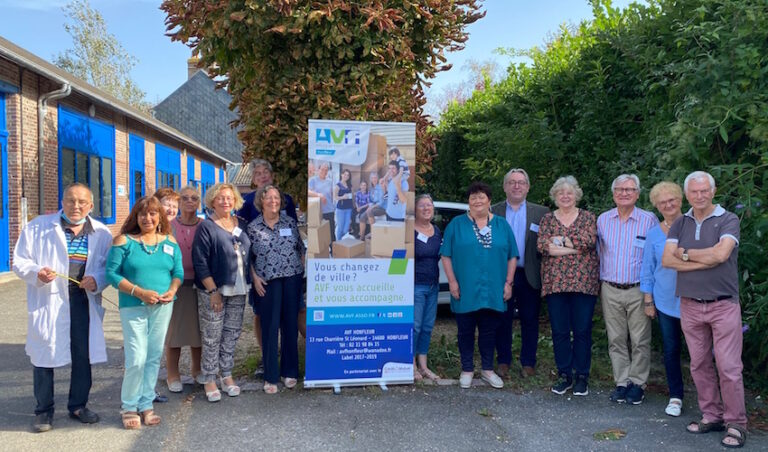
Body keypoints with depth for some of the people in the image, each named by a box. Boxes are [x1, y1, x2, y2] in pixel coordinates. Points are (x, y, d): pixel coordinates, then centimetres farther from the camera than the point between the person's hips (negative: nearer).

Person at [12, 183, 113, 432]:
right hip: (48, 300, -1)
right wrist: (37, 272, -18)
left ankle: (78, 405, 26)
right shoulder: (38, 226, 1)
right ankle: (44, 410, 20)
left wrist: (96, 280, -13)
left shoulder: (101, 233, 5)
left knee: (83, 355, 9)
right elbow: (20, 261, 2)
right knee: (44, 354, 4)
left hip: (84, 301, 2)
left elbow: (108, 267, 7)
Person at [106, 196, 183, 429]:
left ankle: (146, 405, 23)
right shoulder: (124, 241, -3)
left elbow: (178, 272, 9)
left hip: (162, 307, 4)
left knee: (154, 357, 9)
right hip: (133, 307, -3)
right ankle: (129, 407, 14)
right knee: (137, 359, -6)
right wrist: (139, 292, -16)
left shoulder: (170, 242, 8)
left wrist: (172, 291, -11)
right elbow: (112, 273, -7)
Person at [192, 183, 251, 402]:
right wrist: (213, 290, -15)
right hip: (214, 290, -5)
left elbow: (249, 255, 17)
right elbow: (200, 261, -11)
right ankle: (209, 380, 14)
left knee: (232, 334, 12)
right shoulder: (206, 227, -7)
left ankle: (227, 375, 25)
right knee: (212, 337, 2)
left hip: (238, 290, 5)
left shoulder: (241, 225, 10)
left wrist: (251, 281, 9)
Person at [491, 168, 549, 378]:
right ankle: (503, 362, 20)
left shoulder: (541, 213, 6)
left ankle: (528, 363, 20)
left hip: (529, 276, 0)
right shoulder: (493, 212, 6)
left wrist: (543, 273, -10)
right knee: (503, 321, 8)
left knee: (530, 321, 7)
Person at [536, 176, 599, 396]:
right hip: (555, 282, 1)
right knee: (559, 331, 5)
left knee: (582, 330, 3)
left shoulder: (587, 217, 7)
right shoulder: (548, 219, 9)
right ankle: (565, 375, 18)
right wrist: (576, 247, -11)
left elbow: (590, 240, -13)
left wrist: (560, 241, -11)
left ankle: (581, 376, 15)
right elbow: (542, 245, -7)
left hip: (583, 282, -1)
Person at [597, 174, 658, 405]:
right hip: (610, 290, 3)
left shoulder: (649, 220, -3)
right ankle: (621, 382, 20)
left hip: (639, 290, -3)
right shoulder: (603, 220, 6)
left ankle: (638, 383, 17)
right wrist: (599, 281, 10)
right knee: (616, 340, 9)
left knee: (640, 341, 3)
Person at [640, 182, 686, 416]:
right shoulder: (654, 234, 4)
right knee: (671, 350, 9)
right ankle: (675, 396, 22)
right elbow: (648, 270, 8)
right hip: (666, 301, 2)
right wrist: (648, 301, 6)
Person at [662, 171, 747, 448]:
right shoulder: (680, 224, 8)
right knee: (699, 365, 10)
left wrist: (685, 253, -6)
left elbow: (720, 254, -19)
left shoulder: (728, 220, -3)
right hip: (690, 306, 4)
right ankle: (711, 416, 23)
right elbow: (667, 260, -4)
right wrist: (706, 261, -12)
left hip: (723, 305, -4)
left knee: (729, 367, -2)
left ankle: (736, 423, 11)